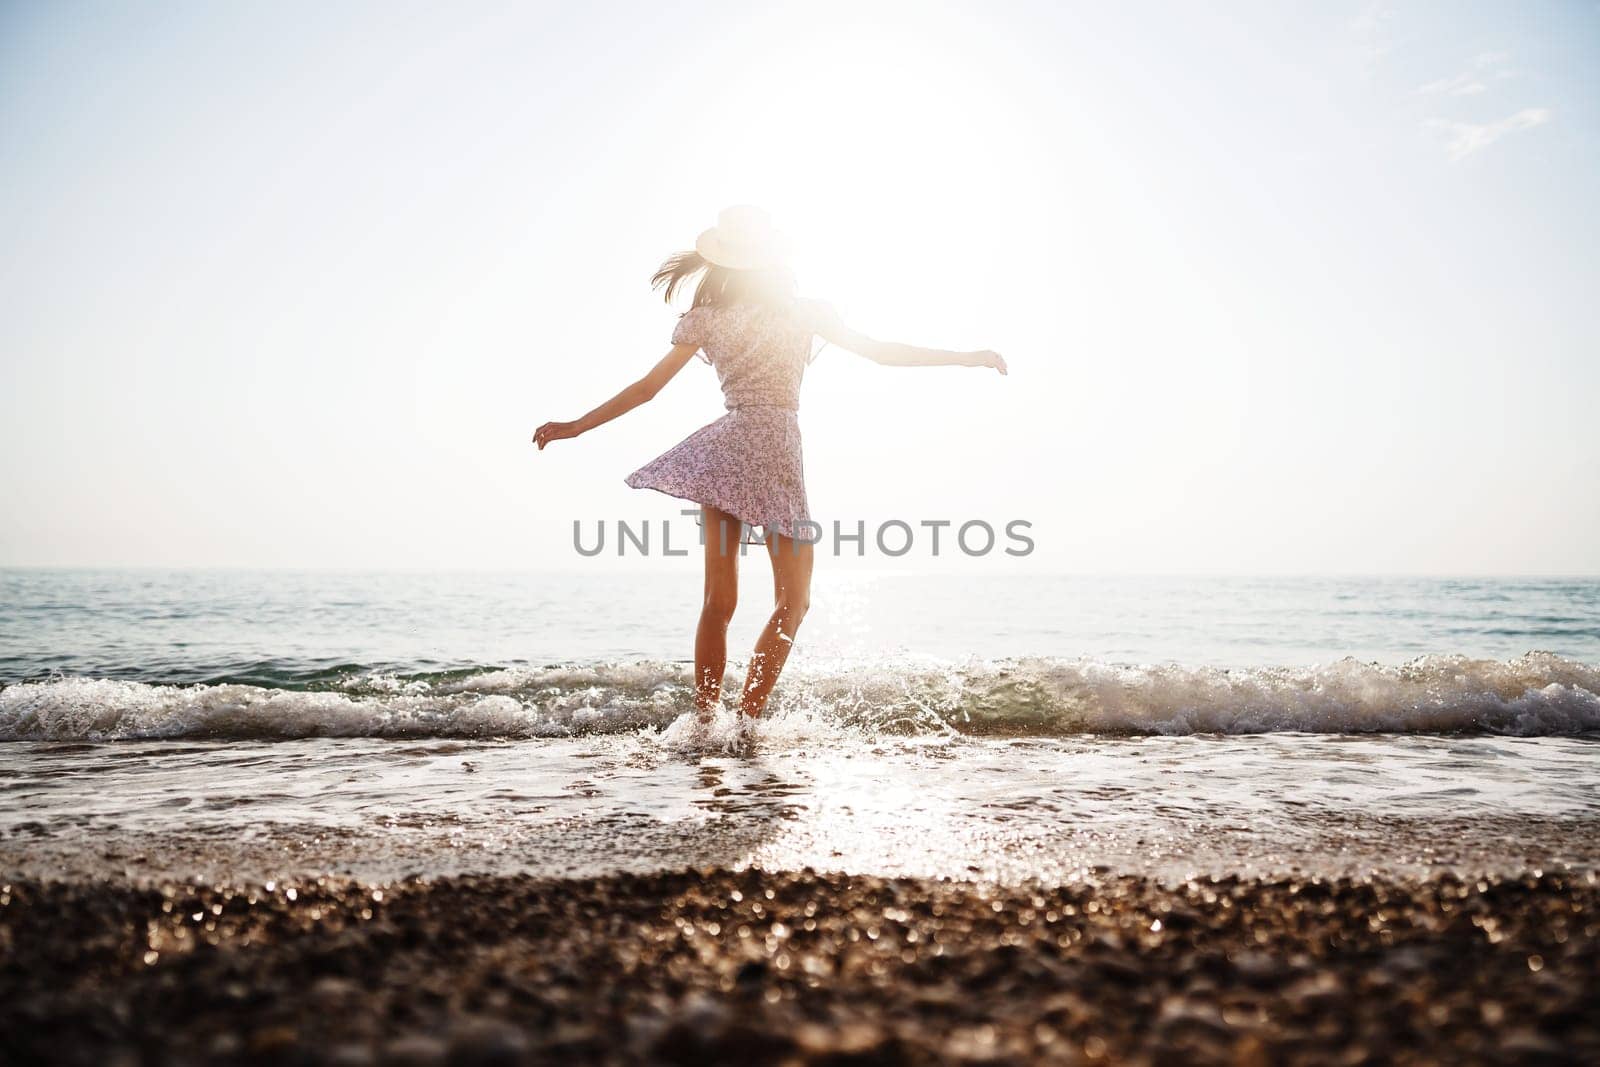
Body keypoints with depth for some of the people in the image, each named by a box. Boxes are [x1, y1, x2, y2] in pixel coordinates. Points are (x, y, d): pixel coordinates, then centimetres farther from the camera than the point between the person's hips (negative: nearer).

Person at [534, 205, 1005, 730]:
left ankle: (705, 724, 8)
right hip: (775, 448, -3)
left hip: (720, 449, 3)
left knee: (718, 601, 7)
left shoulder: (704, 318, 8)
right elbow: (877, 350, 6)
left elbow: (645, 388, 7)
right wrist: (966, 357, 14)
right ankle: (744, 723, -1)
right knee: (792, 600, 6)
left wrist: (575, 426, 16)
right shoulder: (802, 311, 5)